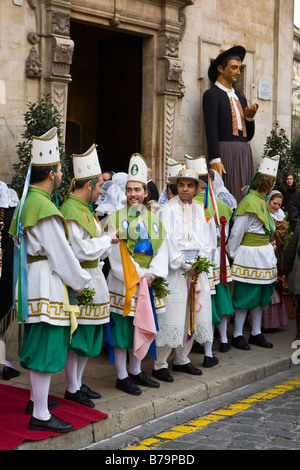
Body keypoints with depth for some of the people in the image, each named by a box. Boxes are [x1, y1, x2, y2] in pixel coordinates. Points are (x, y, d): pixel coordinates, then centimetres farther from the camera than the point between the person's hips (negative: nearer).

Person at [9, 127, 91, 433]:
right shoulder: (45, 209, -20)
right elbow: (61, 255, -18)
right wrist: (81, 282, -4)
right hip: (46, 285, -10)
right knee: (46, 346, -5)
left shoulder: (26, 202, 11)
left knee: (36, 344, 20)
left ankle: (36, 398, 35)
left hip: (31, 284, 10)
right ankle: (40, 415, 0)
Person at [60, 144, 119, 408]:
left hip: (92, 278, 10)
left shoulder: (84, 208, 14)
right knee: (77, 336, -1)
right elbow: (79, 250, -22)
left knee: (89, 335, 16)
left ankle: (78, 383, 27)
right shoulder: (71, 211, -17)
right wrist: (107, 241, -12)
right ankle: (72, 389, 10)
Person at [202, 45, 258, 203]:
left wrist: (249, 117, 2)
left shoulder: (240, 96, 22)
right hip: (225, 151, -7)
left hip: (244, 153, 7)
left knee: (243, 199, 2)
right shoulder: (212, 94, 1)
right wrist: (214, 160, -18)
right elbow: (211, 130, -9)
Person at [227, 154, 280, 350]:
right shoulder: (249, 203, -18)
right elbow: (236, 233, -14)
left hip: (264, 254, 9)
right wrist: (231, 255, -7)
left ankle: (256, 333, 23)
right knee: (246, 296, -1)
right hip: (250, 255, -9)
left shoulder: (262, 202, 11)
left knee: (261, 296, 14)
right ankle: (237, 335, 9)